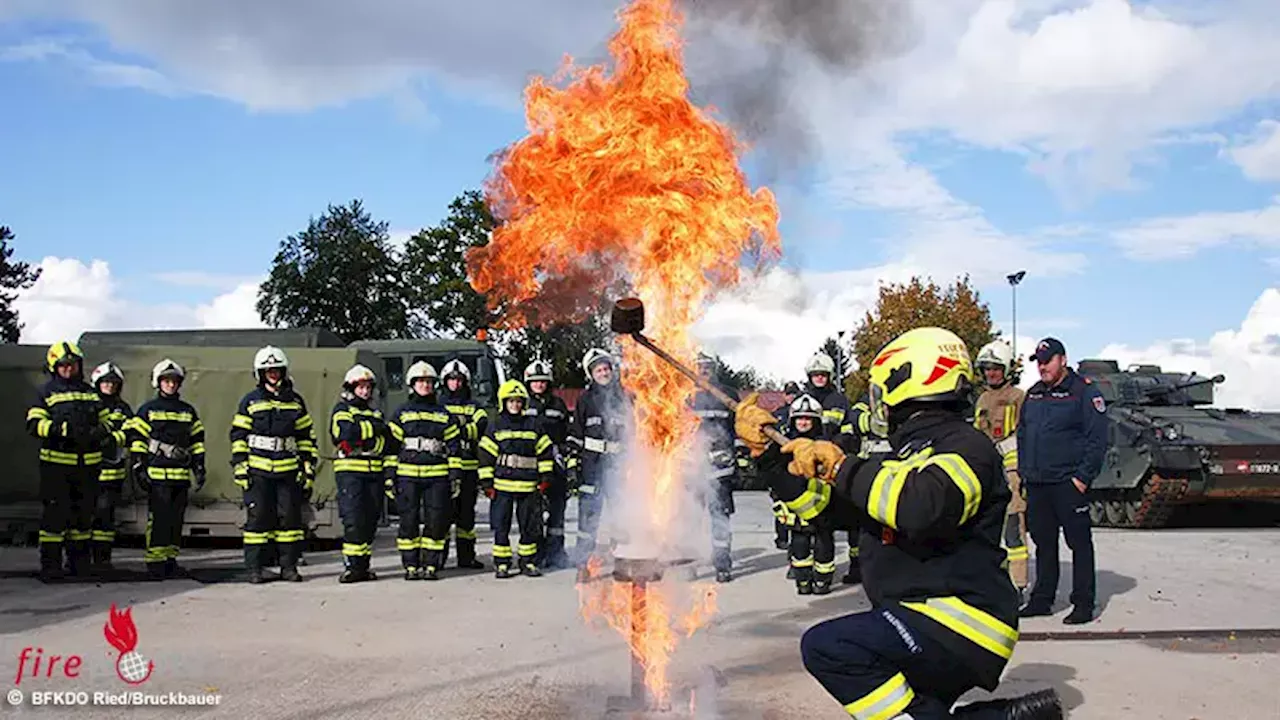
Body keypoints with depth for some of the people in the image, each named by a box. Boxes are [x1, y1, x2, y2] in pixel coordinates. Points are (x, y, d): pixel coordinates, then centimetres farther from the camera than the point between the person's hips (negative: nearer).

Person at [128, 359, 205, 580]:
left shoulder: (188, 411, 15)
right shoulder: (148, 410, 3)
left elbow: (197, 441, 18)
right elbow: (136, 439, 0)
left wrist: (199, 468, 12)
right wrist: (139, 468, -7)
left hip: (181, 475, 5)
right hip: (157, 474, -5)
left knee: (176, 520, 7)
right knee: (158, 519, -8)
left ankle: (170, 560, 15)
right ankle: (155, 563, -4)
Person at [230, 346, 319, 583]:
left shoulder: (295, 402, 11)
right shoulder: (250, 402, 5)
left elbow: (307, 436, 14)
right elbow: (238, 436, 4)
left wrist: (308, 466, 8)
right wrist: (240, 468, -3)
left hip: (288, 470, 2)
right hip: (257, 470, -2)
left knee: (290, 517, 3)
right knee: (257, 517, 0)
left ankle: (289, 567, 11)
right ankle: (255, 568, 7)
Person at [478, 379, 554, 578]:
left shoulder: (533, 425, 8)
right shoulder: (495, 427, 4)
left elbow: (545, 451, 11)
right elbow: (486, 455, 2)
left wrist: (545, 478, 5)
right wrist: (486, 483, -2)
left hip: (529, 486, 2)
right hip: (502, 485, -1)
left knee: (531, 526, 6)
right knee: (501, 527, 2)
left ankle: (528, 562, 18)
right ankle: (501, 564, 11)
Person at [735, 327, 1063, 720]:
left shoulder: (965, 445, -10)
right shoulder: (901, 458, 19)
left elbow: (924, 506, -32)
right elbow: (817, 502, 22)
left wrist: (842, 467, -23)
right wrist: (767, 451, 14)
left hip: (961, 622, -10)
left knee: (827, 646, -26)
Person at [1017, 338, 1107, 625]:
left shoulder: (1084, 392, -5)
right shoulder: (1033, 394, 15)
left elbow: (1097, 439, -9)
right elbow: (1022, 434, 22)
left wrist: (1083, 477, -14)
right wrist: (1023, 471, 13)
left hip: (1069, 483, -6)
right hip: (1036, 484, 6)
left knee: (1079, 542, 0)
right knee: (1043, 542, 12)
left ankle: (1084, 603, 7)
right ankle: (1042, 599, 20)